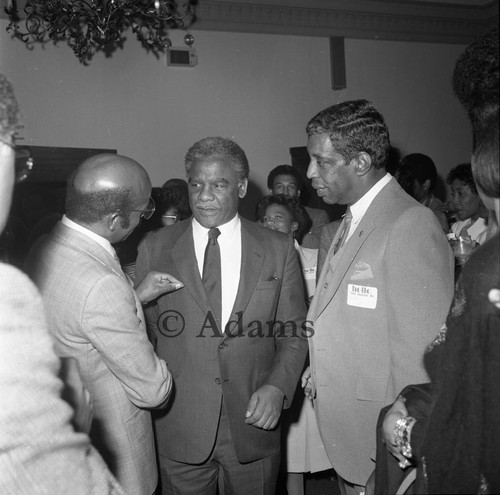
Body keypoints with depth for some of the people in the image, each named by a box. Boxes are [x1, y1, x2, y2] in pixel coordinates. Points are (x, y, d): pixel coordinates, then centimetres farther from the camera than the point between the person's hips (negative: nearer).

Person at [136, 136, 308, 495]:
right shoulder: (154, 249, -1)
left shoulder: (279, 250, -1)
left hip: (253, 424, 1)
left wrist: (277, 387, -11)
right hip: (180, 428, 0)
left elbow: (294, 334, 1)